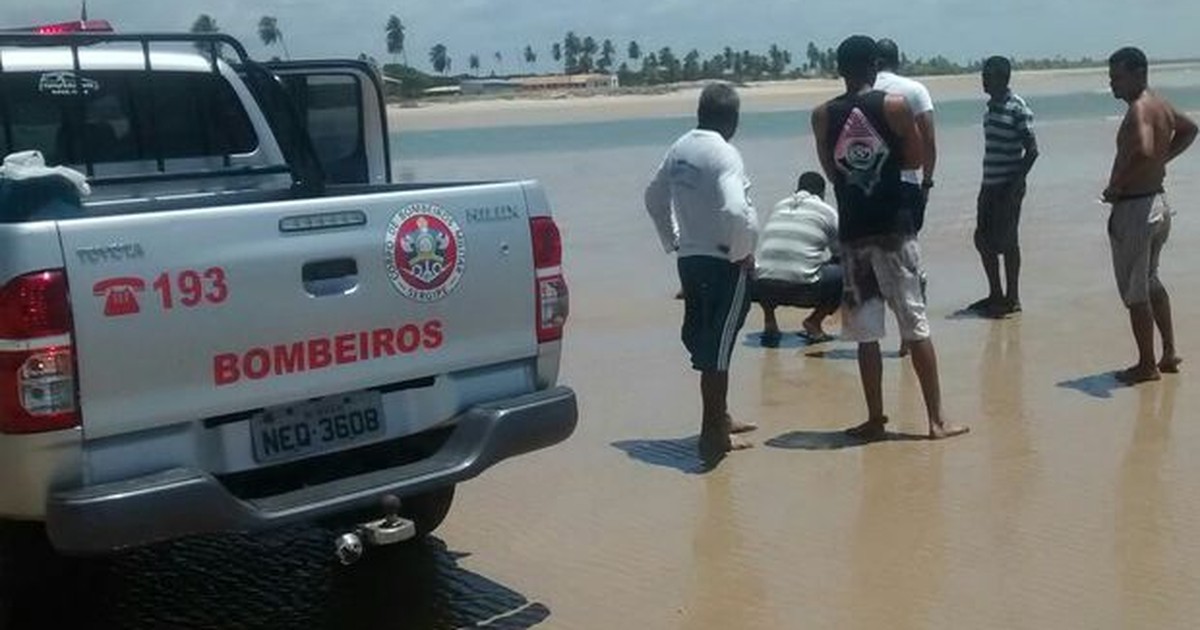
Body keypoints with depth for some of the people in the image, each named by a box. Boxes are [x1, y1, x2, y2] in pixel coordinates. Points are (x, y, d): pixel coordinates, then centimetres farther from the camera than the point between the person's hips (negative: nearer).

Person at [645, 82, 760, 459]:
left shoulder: (679, 150, 7)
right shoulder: (724, 155, -17)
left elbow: (654, 197, 19)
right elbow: (736, 211, -29)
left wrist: (673, 242, 23)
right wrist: (742, 253, -15)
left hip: (689, 258, 8)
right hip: (724, 262, -8)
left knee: (702, 340, 17)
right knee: (718, 346, -1)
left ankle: (719, 418, 33)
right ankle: (713, 434, 4)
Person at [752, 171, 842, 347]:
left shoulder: (777, 208, 23)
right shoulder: (827, 212, 12)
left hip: (764, 288, 4)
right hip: (804, 289, -4)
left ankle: (769, 323, 21)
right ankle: (814, 321, 11)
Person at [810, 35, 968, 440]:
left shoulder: (823, 116, 1)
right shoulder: (895, 106, -6)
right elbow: (915, 160, 4)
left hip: (853, 232, 2)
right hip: (895, 228, -2)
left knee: (865, 332, 8)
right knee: (916, 325, 3)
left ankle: (875, 419, 12)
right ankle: (937, 420, 4)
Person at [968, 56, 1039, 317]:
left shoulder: (1017, 108, -13)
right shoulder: (991, 107, 12)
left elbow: (1032, 150, -15)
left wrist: (1017, 183, -19)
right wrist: (987, 184, 19)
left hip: (1008, 186, -8)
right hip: (990, 185, 8)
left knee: (1005, 241, -3)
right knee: (982, 239, 11)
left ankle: (1012, 298, 7)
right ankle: (995, 295, 22)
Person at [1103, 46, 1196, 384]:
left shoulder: (1139, 110, -20)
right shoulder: (1160, 104, 9)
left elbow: (1143, 151, -37)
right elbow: (1189, 129, 27)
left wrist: (1116, 186, -24)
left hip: (1133, 208, -10)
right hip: (1157, 202, 10)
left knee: (1134, 292, 1)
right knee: (1150, 282, 24)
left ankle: (1147, 365, 9)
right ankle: (1169, 354, 30)